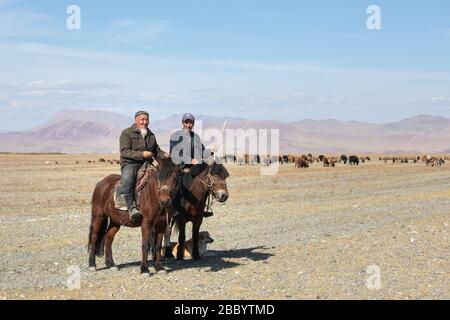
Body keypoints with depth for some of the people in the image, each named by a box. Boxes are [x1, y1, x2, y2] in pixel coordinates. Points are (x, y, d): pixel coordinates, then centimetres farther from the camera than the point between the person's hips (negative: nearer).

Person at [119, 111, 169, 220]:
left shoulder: (151, 135, 21)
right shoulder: (127, 133, 1)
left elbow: (157, 151, 29)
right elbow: (124, 151, -10)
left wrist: (164, 155, 5)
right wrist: (141, 154, -21)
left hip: (147, 164, 6)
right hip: (130, 163, -5)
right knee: (127, 181, -36)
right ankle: (131, 207, -30)